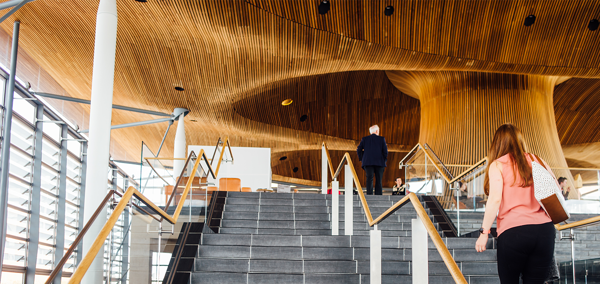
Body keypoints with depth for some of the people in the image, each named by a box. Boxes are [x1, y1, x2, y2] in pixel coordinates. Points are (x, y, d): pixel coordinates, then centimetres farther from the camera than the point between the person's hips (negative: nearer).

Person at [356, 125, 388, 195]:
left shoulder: (364, 139, 10)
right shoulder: (381, 139, 6)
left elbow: (359, 150, 4)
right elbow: (385, 151, 1)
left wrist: (362, 159, 14)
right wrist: (384, 160, 12)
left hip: (367, 162, 1)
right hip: (379, 162, -1)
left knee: (369, 179, -6)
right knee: (378, 180, 6)